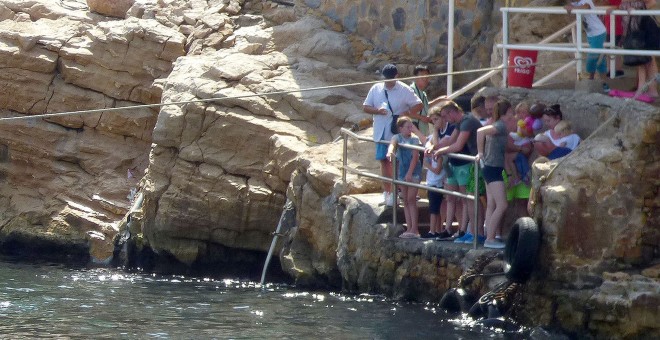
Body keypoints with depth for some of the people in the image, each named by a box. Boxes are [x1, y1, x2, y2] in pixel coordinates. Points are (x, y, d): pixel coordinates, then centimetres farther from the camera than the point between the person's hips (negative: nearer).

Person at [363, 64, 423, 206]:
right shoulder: (376, 89, 6)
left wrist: (406, 113, -20)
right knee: (384, 161, 9)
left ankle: (393, 193, -2)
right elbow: (365, 107, 8)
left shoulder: (404, 90, -5)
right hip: (381, 133, 4)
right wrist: (377, 111, -12)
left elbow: (419, 104, -4)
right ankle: (386, 192, 17)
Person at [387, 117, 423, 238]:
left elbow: (415, 157, -11)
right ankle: (409, 229, 10)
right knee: (406, 201, 6)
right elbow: (392, 144, -22)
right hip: (402, 172, 4)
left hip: (413, 172, -4)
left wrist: (410, 173, -19)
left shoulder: (414, 139, -5)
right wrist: (390, 152, -45)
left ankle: (414, 229, -11)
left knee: (411, 199, -10)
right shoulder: (397, 137, 1)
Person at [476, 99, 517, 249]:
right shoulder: (501, 126, -15)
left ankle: (489, 238, 10)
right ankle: (490, 239, -11)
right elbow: (481, 131, -29)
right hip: (493, 169, -10)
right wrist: (480, 152, -22)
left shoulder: (500, 126, 12)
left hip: (491, 169, 10)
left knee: (491, 206, 9)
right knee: (502, 205, -11)